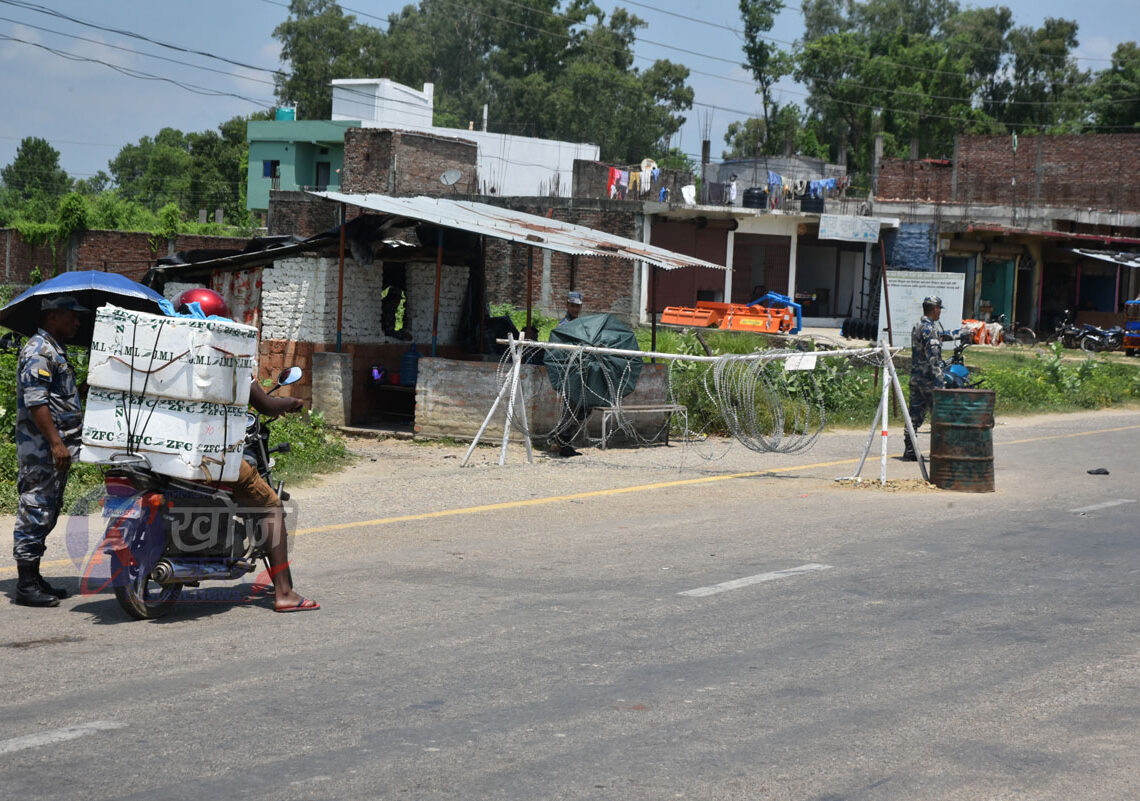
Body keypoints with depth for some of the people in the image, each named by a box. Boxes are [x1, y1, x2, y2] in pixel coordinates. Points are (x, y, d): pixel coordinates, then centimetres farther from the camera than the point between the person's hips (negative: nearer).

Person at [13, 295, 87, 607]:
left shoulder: (55, 351, 20)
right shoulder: (38, 350, -12)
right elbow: (35, 401, -21)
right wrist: (56, 443, -25)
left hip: (55, 447, 10)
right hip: (41, 448, -10)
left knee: (46, 513, 13)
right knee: (35, 510, -8)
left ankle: (34, 578, 19)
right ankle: (26, 584, -6)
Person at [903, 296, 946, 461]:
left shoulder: (916, 327, 14)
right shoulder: (930, 329, -15)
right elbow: (933, 358, -20)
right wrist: (940, 382, -21)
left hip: (915, 377, 9)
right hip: (928, 379, -9)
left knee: (915, 414, 8)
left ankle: (910, 451, 7)